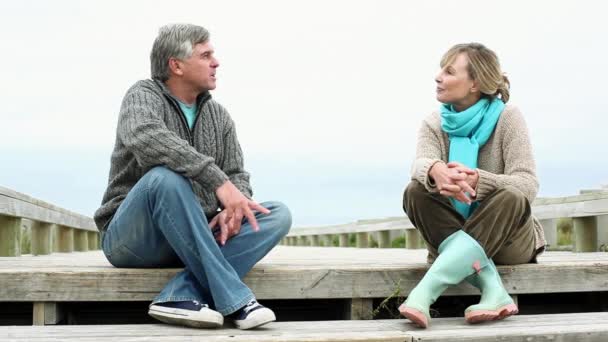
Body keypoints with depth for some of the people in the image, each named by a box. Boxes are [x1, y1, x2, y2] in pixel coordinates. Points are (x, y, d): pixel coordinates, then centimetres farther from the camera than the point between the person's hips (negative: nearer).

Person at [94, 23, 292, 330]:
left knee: (278, 215, -15)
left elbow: (237, 176, 7)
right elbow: (145, 138, -30)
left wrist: (233, 208, -19)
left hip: (195, 239, 6)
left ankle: (180, 295, -30)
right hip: (132, 237, -5)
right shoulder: (143, 95, -7)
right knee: (166, 177, -36)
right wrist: (217, 180, -37)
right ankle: (233, 299, -34)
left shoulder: (219, 116, 12)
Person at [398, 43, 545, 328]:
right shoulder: (433, 124, 0)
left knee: (512, 199, -33)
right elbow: (421, 163, -23)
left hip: (506, 237, -2)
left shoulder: (506, 117, -9)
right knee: (415, 192, -23)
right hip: (453, 238, 3)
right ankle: (493, 291, -36)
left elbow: (527, 184, -21)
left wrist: (477, 180, -41)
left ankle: (423, 293, -44)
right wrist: (435, 170, -49)